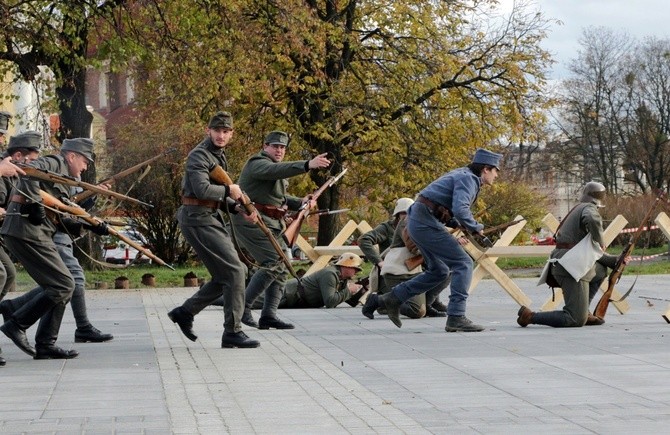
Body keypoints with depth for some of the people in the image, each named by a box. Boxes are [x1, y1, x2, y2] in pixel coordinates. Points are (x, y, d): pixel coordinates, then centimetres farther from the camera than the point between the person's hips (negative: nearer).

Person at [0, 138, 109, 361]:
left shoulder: (62, 179, 28)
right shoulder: (54, 163, -2)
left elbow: (60, 220, 26)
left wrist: (90, 225, 21)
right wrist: (35, 202, -27)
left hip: (36, 233, 10)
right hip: (27, 231, -10)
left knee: (57, 288, 11)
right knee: (63, 285, -11)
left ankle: (45, 345, 13)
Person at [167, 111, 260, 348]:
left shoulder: (220, 156, 18)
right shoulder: (199, 155, -12)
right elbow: (202, 189, -25)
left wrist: (239, 210, 7)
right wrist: (229, 190, -11)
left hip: (211, 218, 10)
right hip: (198, 219, -10)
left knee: (226, 274, 12)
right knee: (234, 271, -12)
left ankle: (185, 312, 20)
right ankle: (232, 333, -8)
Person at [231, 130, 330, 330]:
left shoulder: (276, 167, 22)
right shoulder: (258, 164, -10)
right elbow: (277, 170, -32)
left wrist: (300, 202, 8)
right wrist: (308, 165, -45)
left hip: (270, 223, 10)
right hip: (252, 221, -10)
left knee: (281, 268, 5)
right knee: (273, 263, -19)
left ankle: (269, 315, 7)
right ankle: (243, 307, -12)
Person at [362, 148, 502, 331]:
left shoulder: (464, 176, 22)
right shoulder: (468, 179, -10)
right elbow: (460, 210, -25)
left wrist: (458, 226, 14)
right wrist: (476, 228, -10)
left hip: (417, 221, 10)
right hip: (426, 222, -10)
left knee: (438, 271, 18)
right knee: (463, 263, -10)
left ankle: (390, 299, 18)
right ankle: (456, 317, -13)